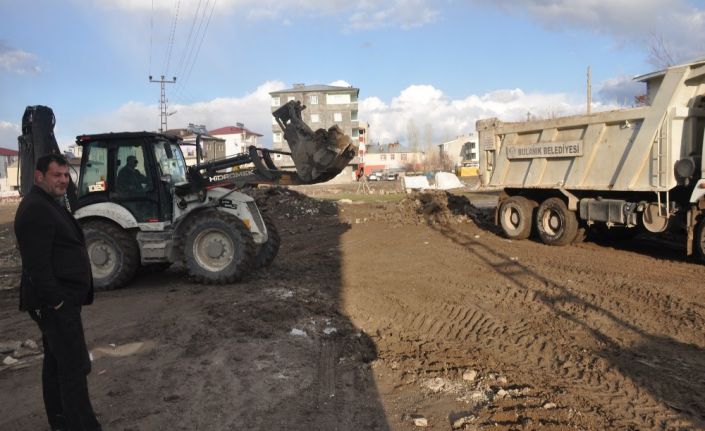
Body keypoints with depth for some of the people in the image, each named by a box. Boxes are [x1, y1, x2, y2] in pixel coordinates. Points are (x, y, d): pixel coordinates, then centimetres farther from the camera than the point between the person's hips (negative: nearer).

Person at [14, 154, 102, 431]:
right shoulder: (36, 208, -18)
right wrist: (56, 300, -22)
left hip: (60, 298, 11)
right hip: (54, 301, -11)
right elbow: (37, 263, -24)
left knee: (56, 362, 17)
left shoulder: (49, 204, 16)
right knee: (75, 366, -7)